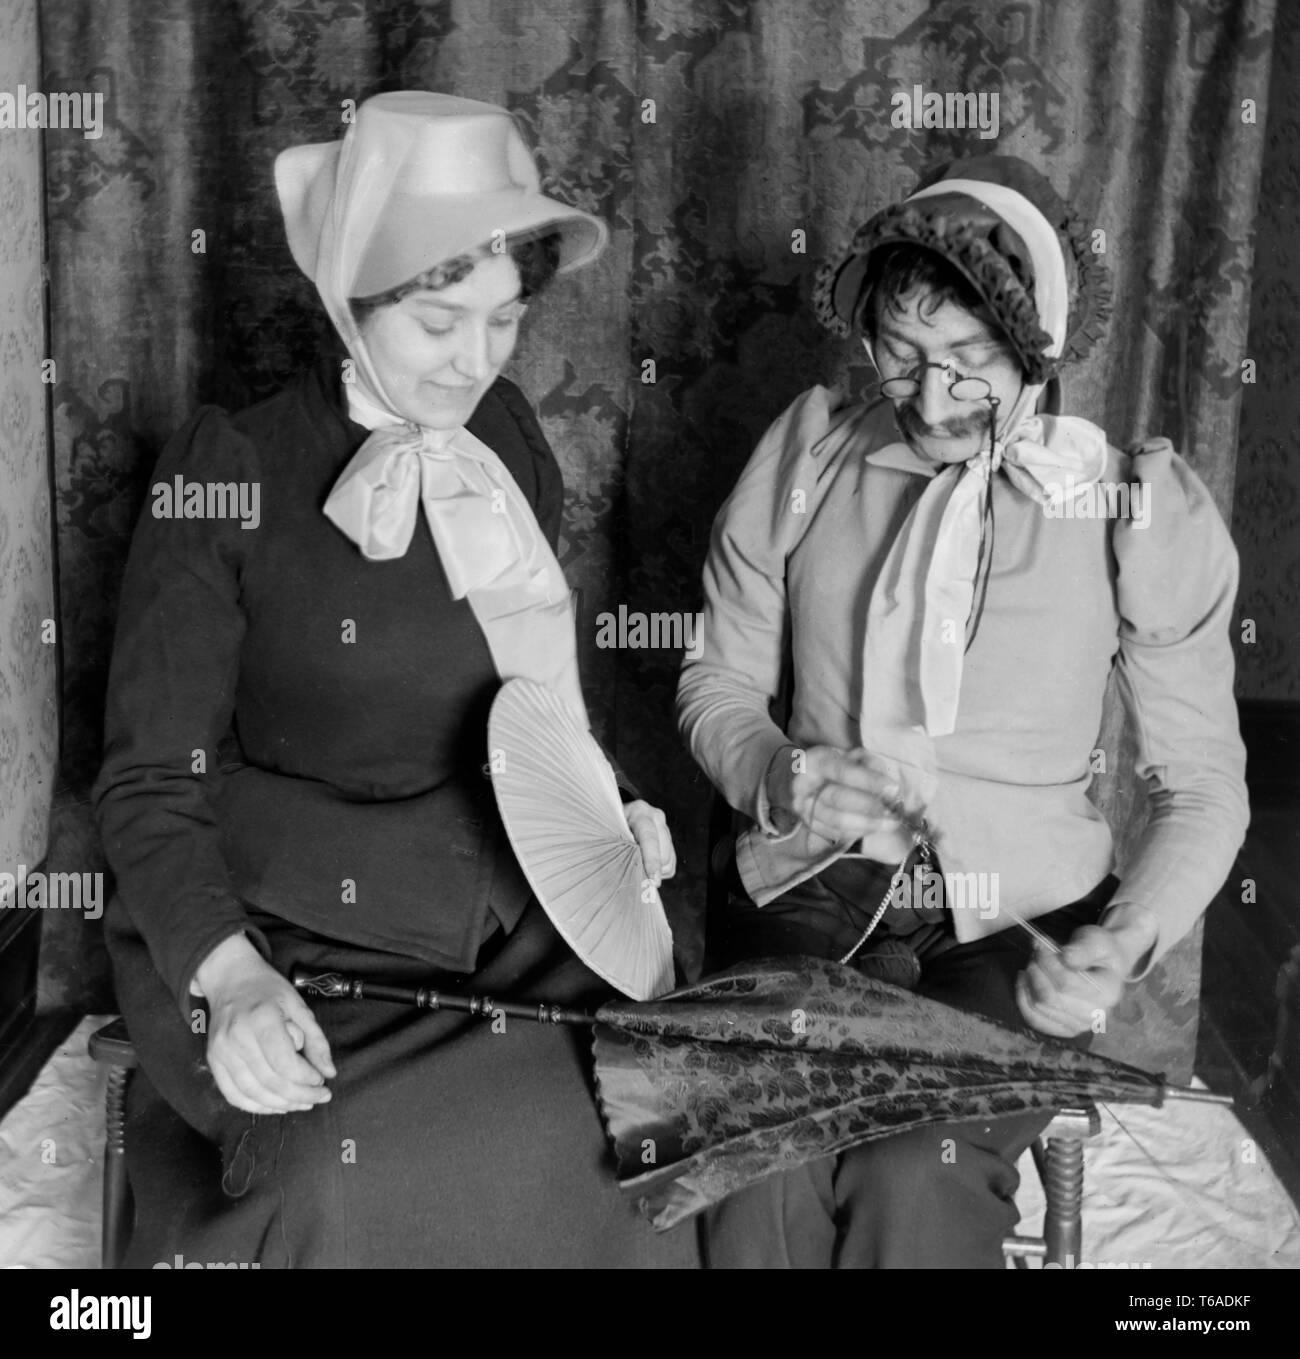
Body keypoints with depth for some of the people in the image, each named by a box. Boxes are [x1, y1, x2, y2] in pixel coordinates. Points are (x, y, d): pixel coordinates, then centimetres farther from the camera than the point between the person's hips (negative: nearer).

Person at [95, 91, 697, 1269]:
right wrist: (228, 979, -24)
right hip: (287, 938, -5)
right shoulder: (229, 476, -9)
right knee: (358, 1172, -29)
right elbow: (152, 785, -8)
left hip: (507, 922, 5)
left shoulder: (510, 443, 7)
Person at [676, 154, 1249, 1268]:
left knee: (918, 1178, -27)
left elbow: (1204, 790, 3)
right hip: (807, 896, 1)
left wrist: (1126, 944, -14)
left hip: (1016, 925, -1)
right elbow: (719, 684, 11)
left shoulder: (1146, 511, -2)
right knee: (764, 1168, -26)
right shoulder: (805, 456, 3)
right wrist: (779, 779, -11)